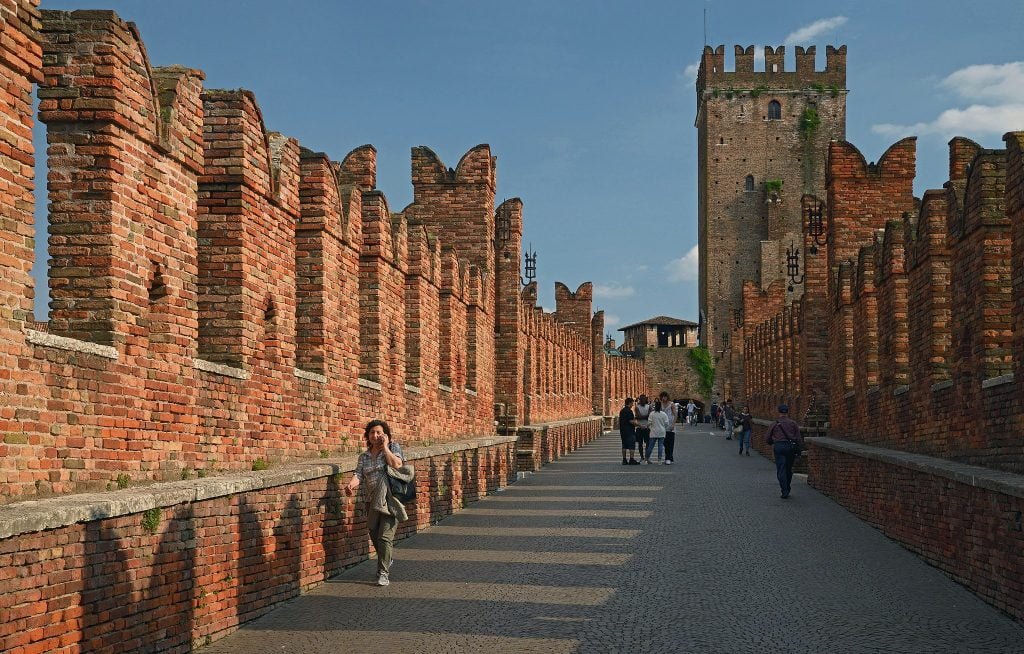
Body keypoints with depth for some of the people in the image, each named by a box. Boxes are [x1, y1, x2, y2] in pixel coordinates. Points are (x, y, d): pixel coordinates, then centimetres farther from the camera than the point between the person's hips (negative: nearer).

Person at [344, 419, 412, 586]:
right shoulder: (364, 456, 13)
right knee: (374, 535, 13)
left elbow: (396, 464, -16)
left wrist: (385, 447, -10)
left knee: (385, 536, -12)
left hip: (390, 499, -5)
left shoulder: (393, 447, 2)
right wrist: (351, 484, -23)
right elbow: (359, 474, -1)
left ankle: (383, 573, -9)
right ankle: (388, 559, 41)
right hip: (372, 501, 5)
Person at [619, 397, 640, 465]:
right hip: (630, 431, -8)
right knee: (631, 446, -6)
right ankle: (631, 459, -9)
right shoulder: (629, 411, -13)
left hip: (623, 431, 8)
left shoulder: (622, 411, 14)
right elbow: (631, 421, -18)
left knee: (624, 446, 8)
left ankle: (624, 460, 8)